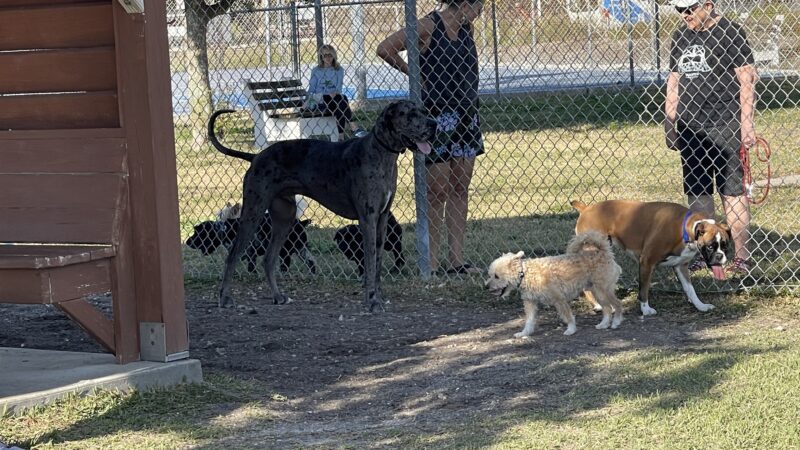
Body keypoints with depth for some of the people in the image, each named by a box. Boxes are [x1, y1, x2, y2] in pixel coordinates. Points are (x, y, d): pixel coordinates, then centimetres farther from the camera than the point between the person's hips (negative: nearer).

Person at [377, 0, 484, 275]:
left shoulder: (466, 28, 10)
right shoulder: (429, 26, -11)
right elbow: (385, 49, -15)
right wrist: (415, 75, -7)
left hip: (466, 117, 7)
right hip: (437, 118, -7)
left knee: (460, 189, 7)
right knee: (437, 192, -4)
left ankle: (456, 260, 11)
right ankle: (431, 264, 0)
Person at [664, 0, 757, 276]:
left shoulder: (729, 33, -5)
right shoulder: (679, 36, 14)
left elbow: (746, 79, -7)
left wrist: (746, 123, -13)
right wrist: (669, 124, 15)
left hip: (724, 126, -6)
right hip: (689, 127, 6)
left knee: (732, 191, -5)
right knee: (696, 192, 8)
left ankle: (741, 257, -2)